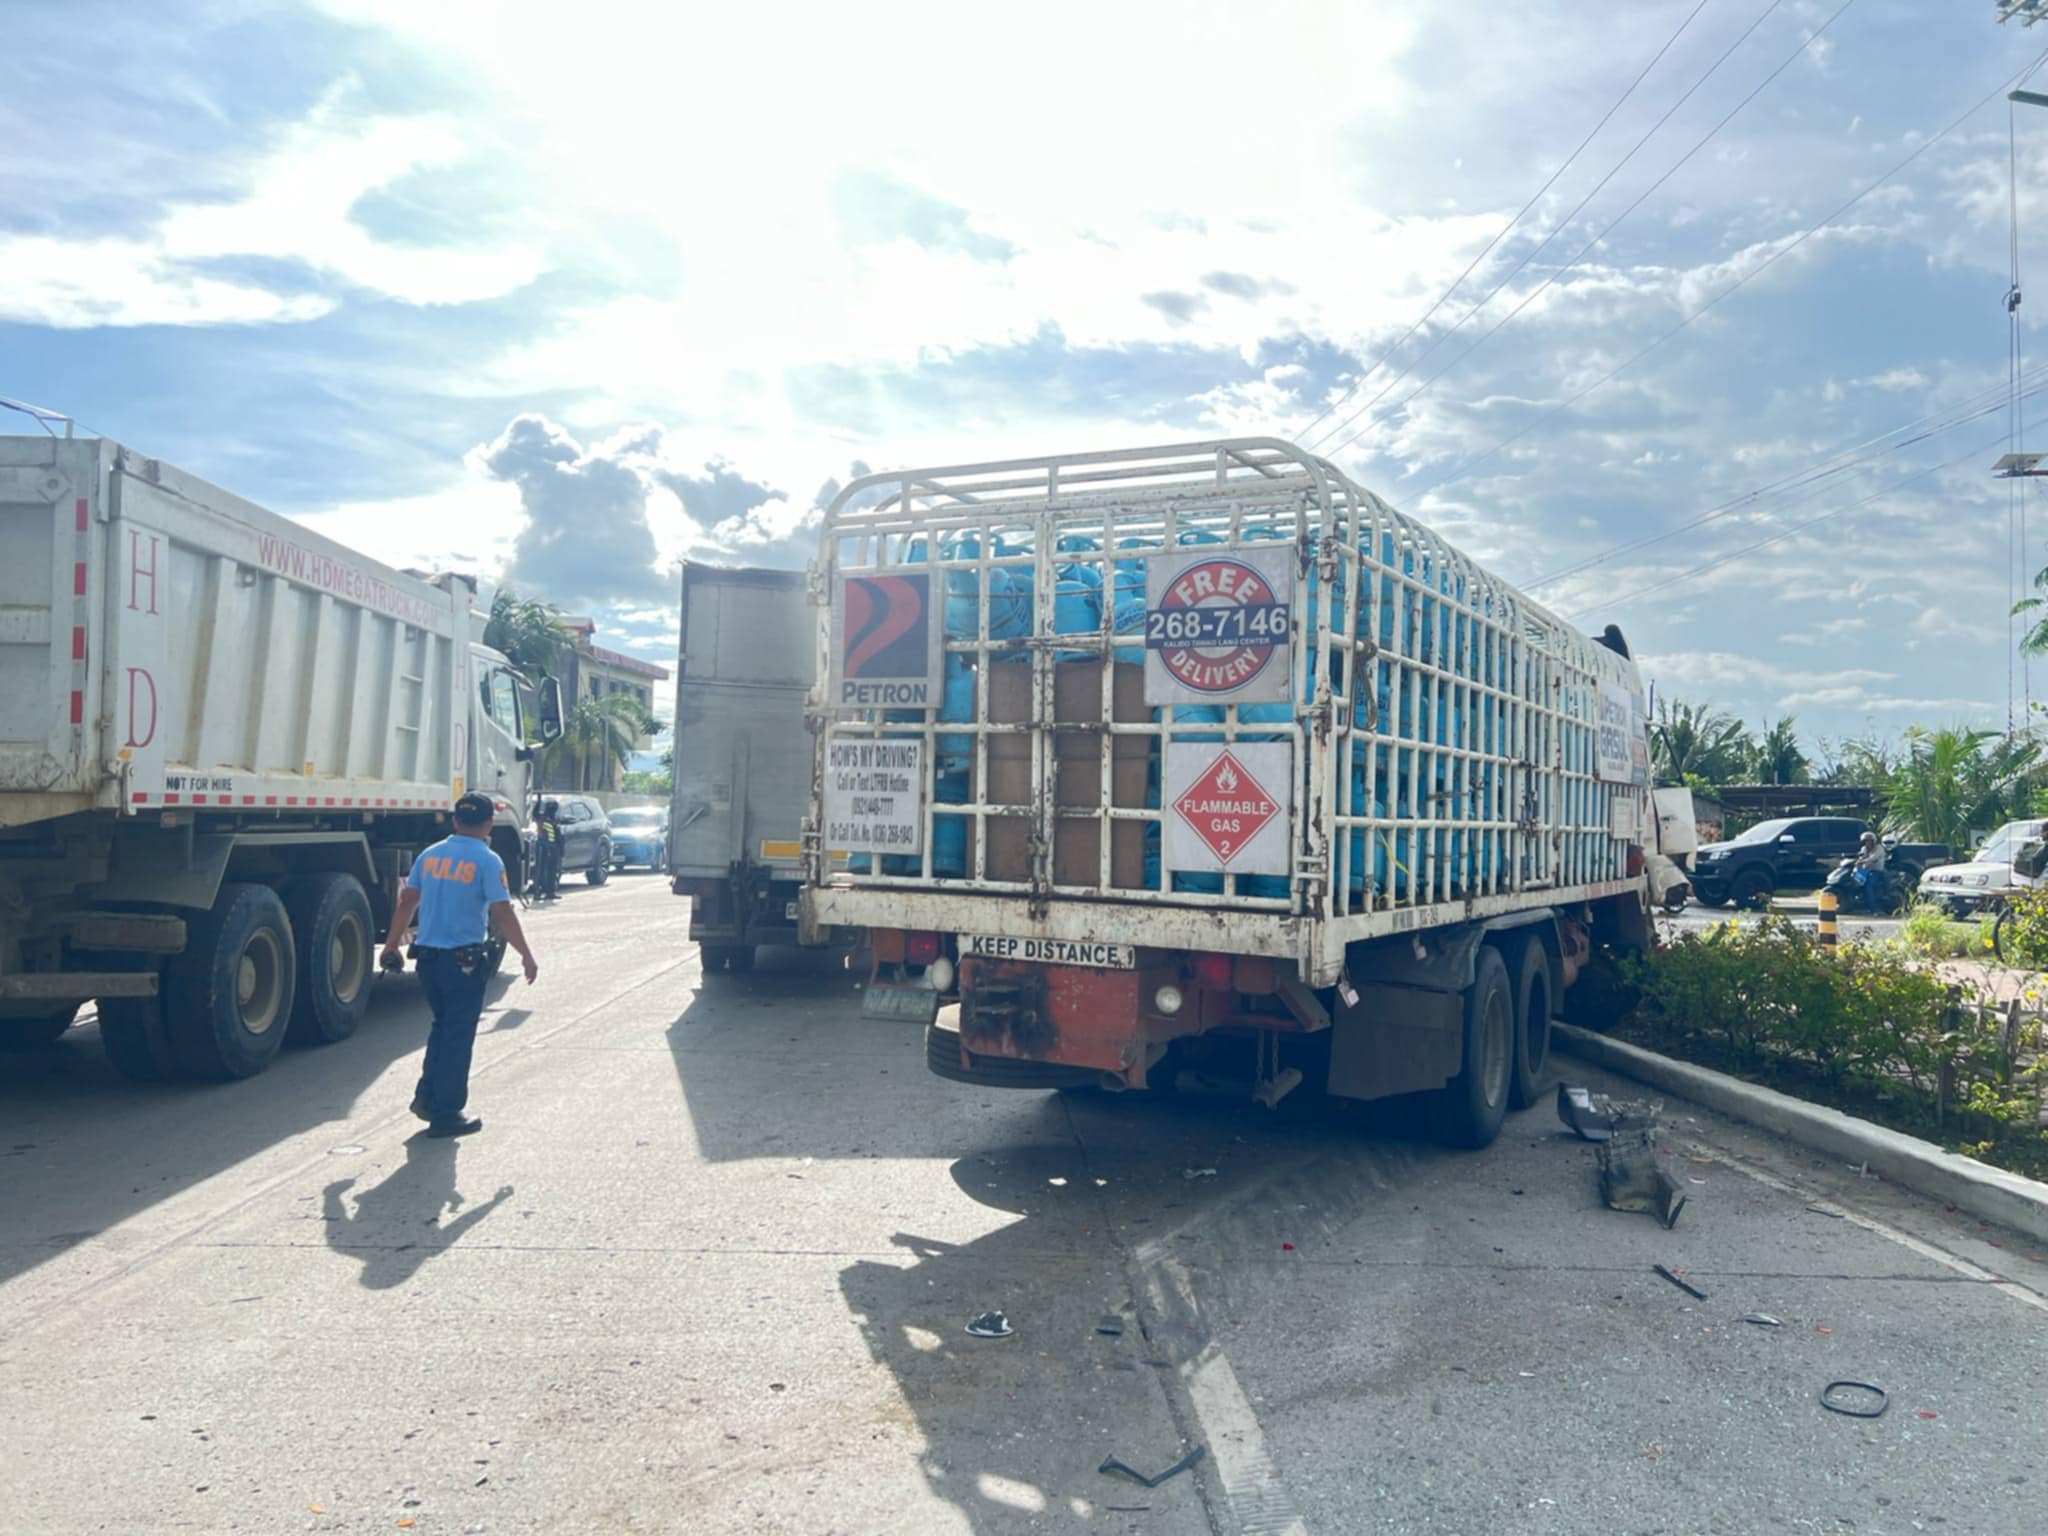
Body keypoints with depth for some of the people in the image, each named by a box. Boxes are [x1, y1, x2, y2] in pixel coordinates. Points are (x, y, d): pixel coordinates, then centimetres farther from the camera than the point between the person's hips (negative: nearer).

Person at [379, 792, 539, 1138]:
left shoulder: (429, 855, 7)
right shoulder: (487, 861, -11)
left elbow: (407, 902, 10)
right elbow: (502, 914, -14)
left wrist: (392, 944, 21)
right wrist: (526, 956, -8)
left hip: (427, 956, 6)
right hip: (464, 960, -6)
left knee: (442, 1027, 23)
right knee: (458, 1036, 3)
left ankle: (427, 1096, 20)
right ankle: (446, 1115, 9)